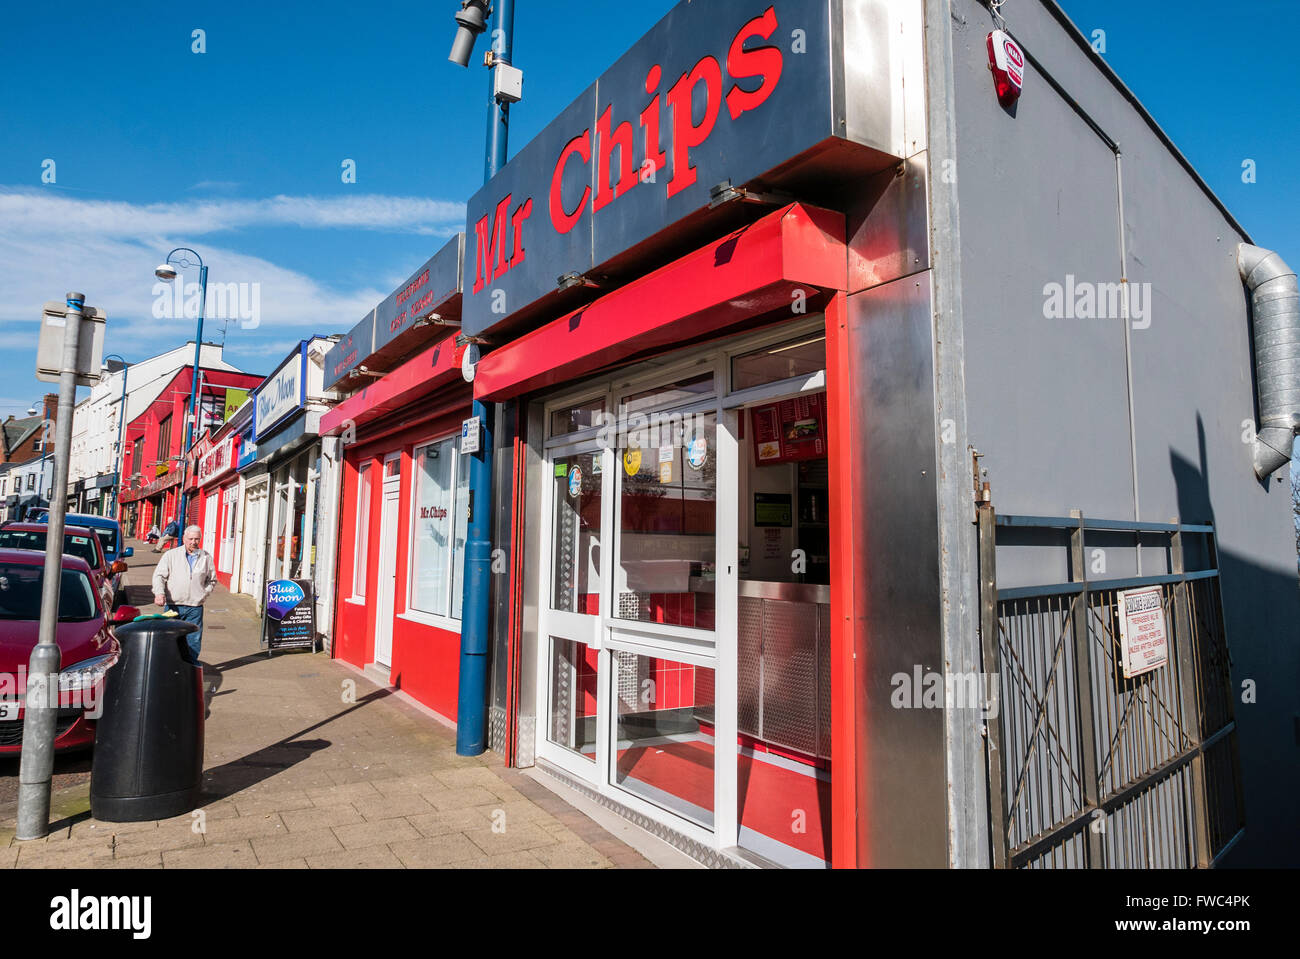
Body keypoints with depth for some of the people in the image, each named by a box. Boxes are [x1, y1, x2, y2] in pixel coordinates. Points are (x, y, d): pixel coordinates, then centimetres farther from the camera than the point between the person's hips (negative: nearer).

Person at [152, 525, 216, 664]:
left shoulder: (206, 557, 9)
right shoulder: (171, 555, 4)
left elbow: (212, 580, 18)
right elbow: (159, 575, -1)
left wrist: (204, 594, 4)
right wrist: (159, 593, -17)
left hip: (195, 606, 1)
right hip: (173, 605, -1)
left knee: (194, 639, 2)